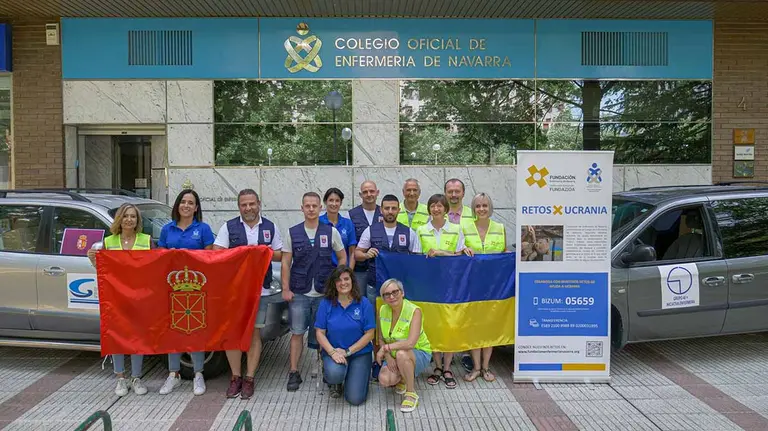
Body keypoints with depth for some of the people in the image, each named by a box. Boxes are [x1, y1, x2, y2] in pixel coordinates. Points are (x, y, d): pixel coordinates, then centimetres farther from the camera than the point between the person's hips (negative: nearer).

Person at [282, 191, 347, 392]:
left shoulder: (331, 232, 1)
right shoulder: (292, 233, 2)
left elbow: (342, 258, 8)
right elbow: (285, 263, 3)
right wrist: (285, 289, -3)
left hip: (324, 293, 0)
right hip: (299, 293, 0)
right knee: (297, 332, 5)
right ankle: (294, 373, 14)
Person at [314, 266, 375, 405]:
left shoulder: (364, 303, -7)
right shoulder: (326, 304, -4)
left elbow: (369, 333, -6)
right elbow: (320, 332, -3)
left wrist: (348, 351, -13)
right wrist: (332, 352, -19)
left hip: (360, 352, 0)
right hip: (333, 350, 1)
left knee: (355, 399, -11)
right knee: (335, 374, -34)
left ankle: (353, 374, 24)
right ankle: (335, 383, 7)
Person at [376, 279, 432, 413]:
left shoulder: (414, 311, -23)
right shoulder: (382, 310, -6)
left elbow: (411, 343, -34)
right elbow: (381, 338, 2)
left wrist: (385, 348, -26)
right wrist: (388, 356, -15)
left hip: (418, 354, -4)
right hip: (393, 355, 5)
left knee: (401, 354, -38)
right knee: (384, 380, -23)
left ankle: (412, 394, -16)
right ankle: (402, 379, 14)